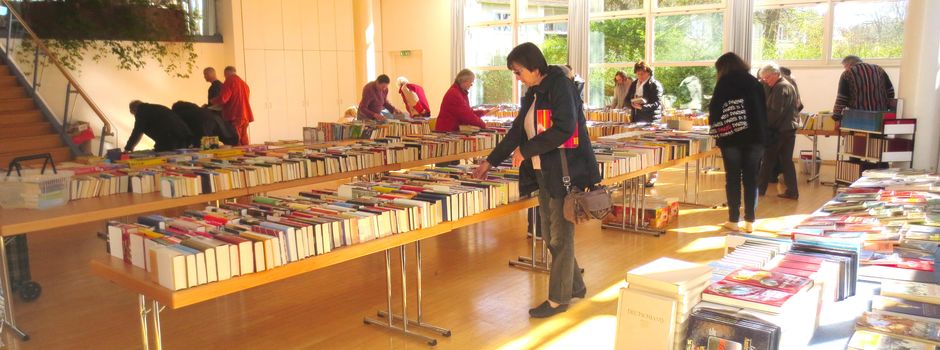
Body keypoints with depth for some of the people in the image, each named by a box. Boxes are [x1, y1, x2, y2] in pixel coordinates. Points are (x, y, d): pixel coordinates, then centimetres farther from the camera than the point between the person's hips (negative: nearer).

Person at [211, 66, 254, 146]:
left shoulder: (229, 81, -7)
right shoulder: (244, 83, 17)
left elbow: (222, 99, -14)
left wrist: (213, 101, 6)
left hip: (234, 117, -8)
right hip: (245, 117, 8)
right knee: (243, 143, 9)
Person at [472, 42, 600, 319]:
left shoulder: (559, 86, -12)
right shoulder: (532, 94, 14)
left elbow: (564, 129, -22)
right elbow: (517, 131, 19)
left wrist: (526, 150, -14)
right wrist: (490, 161, 19)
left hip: (564, 172, -9)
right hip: (543, 172, 9)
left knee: (560, 236, 1)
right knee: (550, 235, 15)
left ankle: (558, 299, 12)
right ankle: (575, 285, 31)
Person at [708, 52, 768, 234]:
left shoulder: (724, 82, 0)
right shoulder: (755, 82, 12)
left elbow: (714, 109, -4)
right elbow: (763, 110, 13)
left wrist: (715, 129, 10)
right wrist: (761, 133, 18)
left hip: (731, 136, -3)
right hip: (754, 136, 3)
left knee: (733, 178, 2)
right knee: (751, 178, 6)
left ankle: (734, 220, 4)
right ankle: (750, 221, 7)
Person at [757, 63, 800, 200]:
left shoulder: (780, 88, -14)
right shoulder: (787, 85, 18)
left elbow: (775, 111, -21)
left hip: (779, 130, -9)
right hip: (789, 128, 9)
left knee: (769, 159, 0)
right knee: (786, 160, 9)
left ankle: (760, 188, 8)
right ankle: (792, 191, 8)